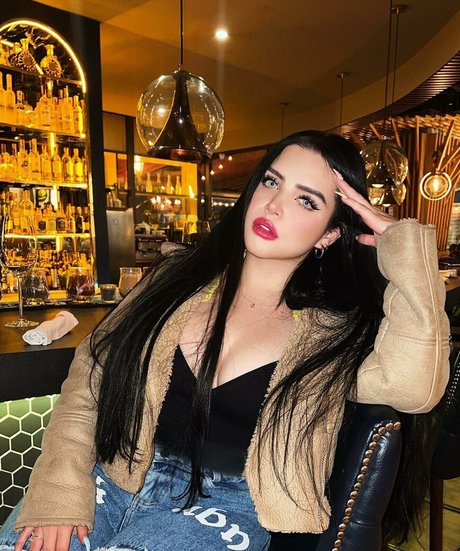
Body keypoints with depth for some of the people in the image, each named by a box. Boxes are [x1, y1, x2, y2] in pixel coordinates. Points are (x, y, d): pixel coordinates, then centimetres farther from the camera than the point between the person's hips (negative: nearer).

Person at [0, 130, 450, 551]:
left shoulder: (328, 333, -4)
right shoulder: (178, 276, 0)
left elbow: (413, 386, -24)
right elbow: (89, 382, 2)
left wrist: (404, 245, -18)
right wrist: (60, 491, -8)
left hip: (217, 506, -2)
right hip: (110, 478, 3)